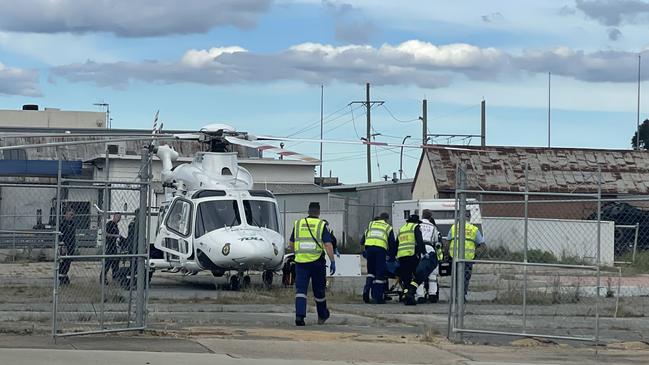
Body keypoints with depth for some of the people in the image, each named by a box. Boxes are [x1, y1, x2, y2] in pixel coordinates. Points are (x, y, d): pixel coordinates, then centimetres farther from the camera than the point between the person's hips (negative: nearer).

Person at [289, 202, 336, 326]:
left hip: (300, 261, 1)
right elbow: (328, 245, -9)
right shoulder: (322, 225, -1)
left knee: (300, 289, -2)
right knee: (319, 291, 13)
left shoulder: (298, 224, 8)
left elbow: (291, 244, 13)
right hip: (317, 262, -1)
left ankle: (299, 315, -20)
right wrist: (333, 262, -6)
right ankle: (322, 316, 30)